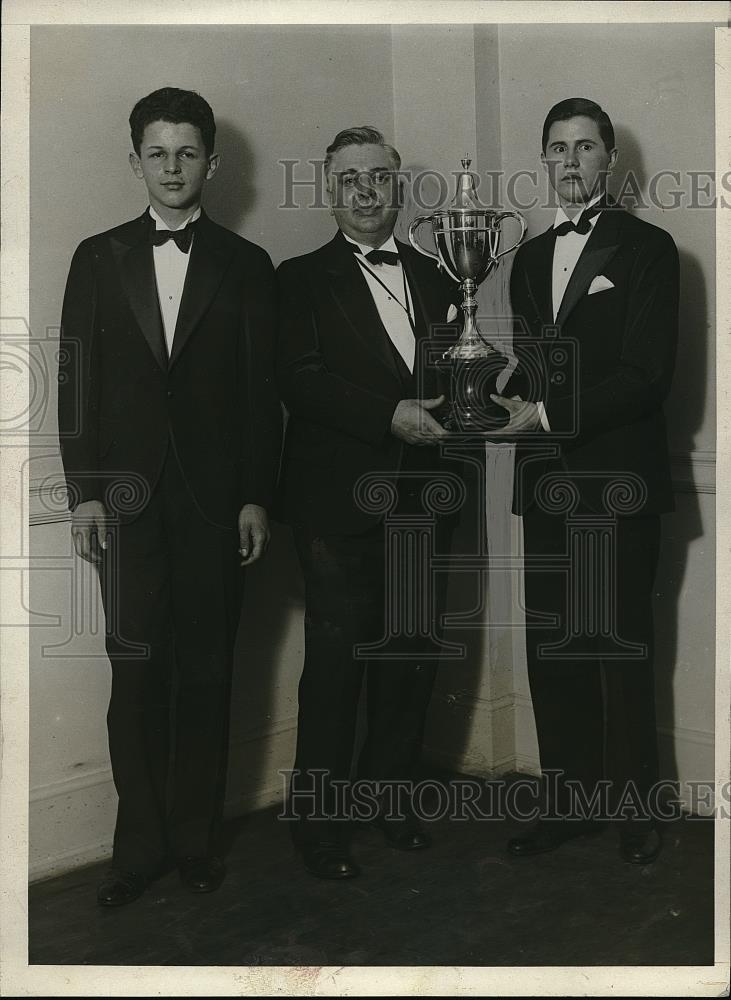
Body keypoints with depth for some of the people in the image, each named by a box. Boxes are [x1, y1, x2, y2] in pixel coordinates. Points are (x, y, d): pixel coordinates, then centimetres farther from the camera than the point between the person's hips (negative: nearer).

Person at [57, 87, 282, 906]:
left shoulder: (245, 266, 6)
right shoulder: (99, 259, 8)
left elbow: (261, 391, 4)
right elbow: (76, 380, 5)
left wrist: (255, 497, -2)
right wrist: (82, 492, -2)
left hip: (213, 495, 0)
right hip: (126, 493, 0)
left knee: (205, 671, 4)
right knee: (136, 669, -1)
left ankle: (195, 838, 17)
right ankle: (139, 844, 11)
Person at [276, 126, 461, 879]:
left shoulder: (433, 279, 16)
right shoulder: (302, 279, 2)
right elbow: (298, 380, -12)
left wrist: (448, 408, -8)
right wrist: (390, 415, -22)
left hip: (421, 498, 5)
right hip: (339, 500, -4)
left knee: (413, 656, 9)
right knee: (335, 662, -2)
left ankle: (388, 791, 27)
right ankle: (317, 818, 12)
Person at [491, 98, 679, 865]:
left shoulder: (646, 248, -2)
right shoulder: (530, 258, 17)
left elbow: (647, 372, -11)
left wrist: (549, 415, -16)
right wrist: (509, 401, -1)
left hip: (617, 483, -5)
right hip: (546, 484, 6)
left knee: (621, 652, 1)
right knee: (551, 651, 8)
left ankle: (633, 808, 16)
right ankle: (569, 803, 20)